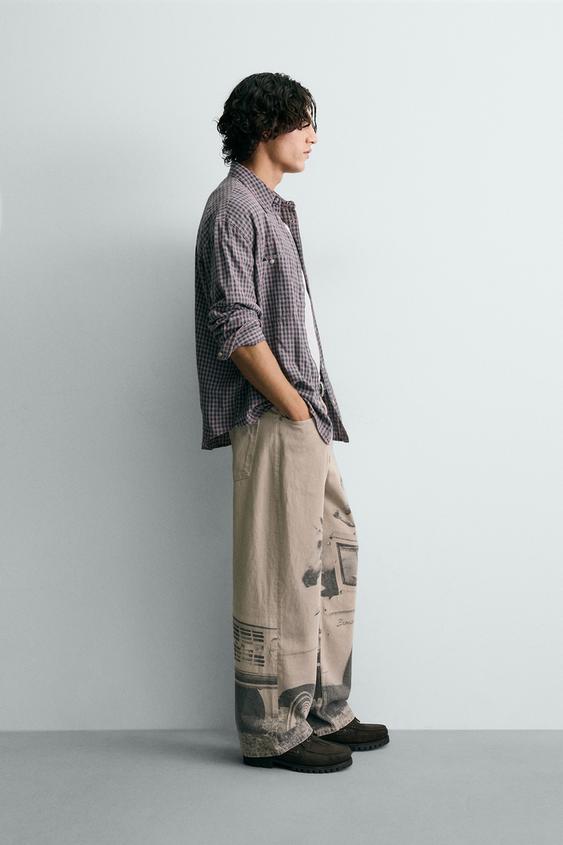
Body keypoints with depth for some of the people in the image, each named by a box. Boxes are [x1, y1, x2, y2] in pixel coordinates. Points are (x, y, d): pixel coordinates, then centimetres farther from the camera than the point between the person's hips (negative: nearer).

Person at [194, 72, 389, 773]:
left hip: (304, 421, 10)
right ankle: (273, 731, 8)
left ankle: (323, 712, 24)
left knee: (332, 562, 13)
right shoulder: (234, 208, -9)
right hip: (271, 422, -10)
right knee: (281, 575, -4)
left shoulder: (273, 209, 21)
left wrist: (315, 413, 13)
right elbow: (236, 328, -18)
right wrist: (296, 410, -15)